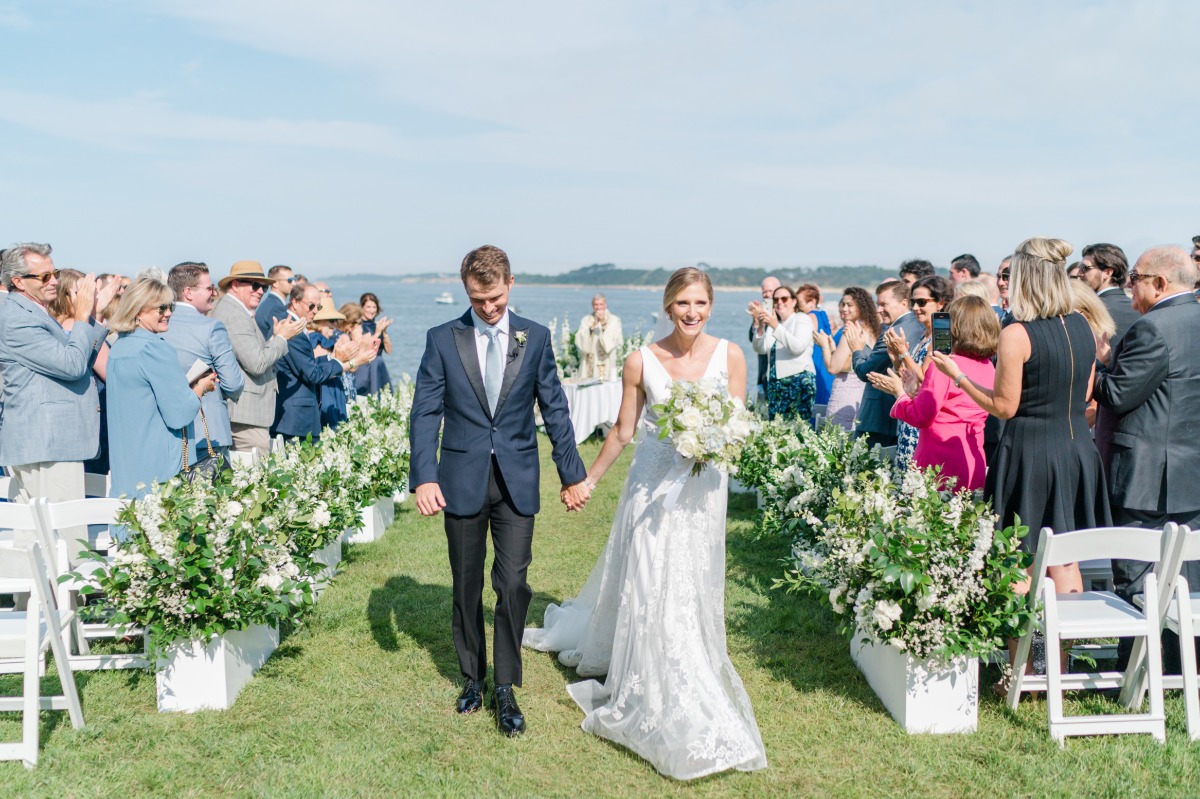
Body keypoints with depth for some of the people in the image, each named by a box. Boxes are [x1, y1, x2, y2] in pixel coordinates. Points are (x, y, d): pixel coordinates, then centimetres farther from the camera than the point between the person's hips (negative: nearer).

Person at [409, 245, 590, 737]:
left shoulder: (535, 338, 2)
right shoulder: (442, 340, -1)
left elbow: (554, 410, 5)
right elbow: (425, 413, -4)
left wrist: (572, 475, 4)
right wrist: (424, 477, -16)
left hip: (517, 481, 0)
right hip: (462, 481, 0)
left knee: (513, 585, -2)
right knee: (466, 586, 12)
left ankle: (505, 689, 12)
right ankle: (472, 677, 30)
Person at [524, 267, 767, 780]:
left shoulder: (730, 356, -4)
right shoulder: (641, 362, -7)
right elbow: (623, 432, 3)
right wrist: (587, 480, 9)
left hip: (704, 487, 2)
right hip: (653, 485, -1)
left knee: (694, 592, 10)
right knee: (651, 590, 0)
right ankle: (670, 713, 18)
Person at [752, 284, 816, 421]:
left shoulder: (802, 319, 2)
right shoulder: (772, 323, 19)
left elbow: (798, 347, -15)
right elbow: (760, 349, 8)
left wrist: (776, 326, -22)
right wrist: (760, 327, -8)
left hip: (799, 380, -6)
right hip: (775, 383, 6)